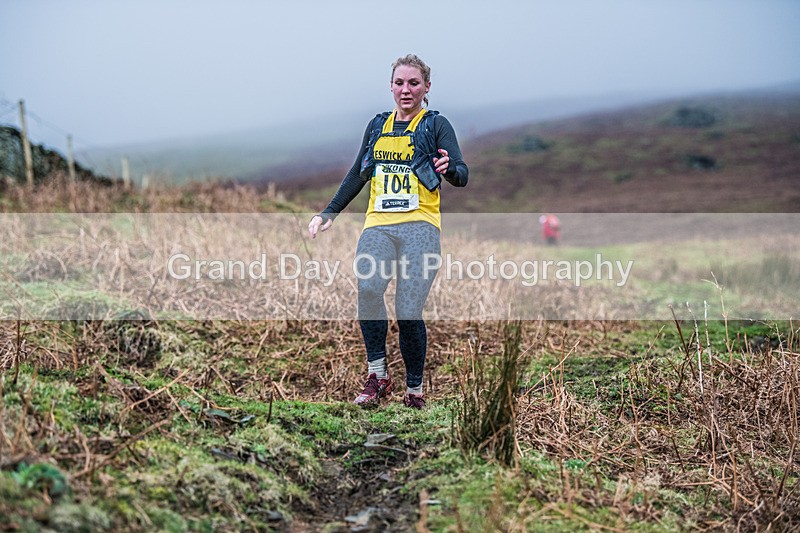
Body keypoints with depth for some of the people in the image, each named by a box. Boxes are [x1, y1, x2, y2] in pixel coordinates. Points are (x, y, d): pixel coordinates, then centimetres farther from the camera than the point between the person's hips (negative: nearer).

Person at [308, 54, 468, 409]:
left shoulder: (436, 125, 5)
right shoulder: (378, 125, 18)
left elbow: (462, 175, -5)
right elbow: (357, 175, 25)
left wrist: (449, 169, -29)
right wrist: (329, 213, 21)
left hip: (419, 225, -3)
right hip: (378, 224, 3)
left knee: (408, 312, -10)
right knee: (367, 289, -24)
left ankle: (414, 389, 7)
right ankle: (377, 376, -12)